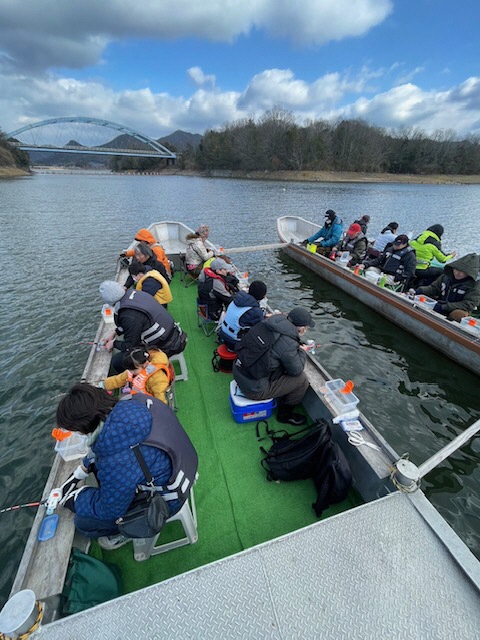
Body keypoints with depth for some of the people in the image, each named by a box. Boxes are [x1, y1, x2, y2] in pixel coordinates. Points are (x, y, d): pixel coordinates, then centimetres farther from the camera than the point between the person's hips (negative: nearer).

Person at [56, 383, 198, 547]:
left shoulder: (118, 463, -39)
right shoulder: (126, 406, -20)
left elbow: (111, 510, -17)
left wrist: (75, 499, -2)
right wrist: (80, 472, 7)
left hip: (162, 500, -7)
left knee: (84, 522, 1)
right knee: (97, 460, 14)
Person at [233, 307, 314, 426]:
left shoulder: (267, 322, -5)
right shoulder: (288, 345, -26)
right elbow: (296, 370, -8)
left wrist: (298, 347, 10)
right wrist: (302, 351, 8)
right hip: (254, 389, -8)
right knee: (302, 380, 2)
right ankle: (285, 414, 24)